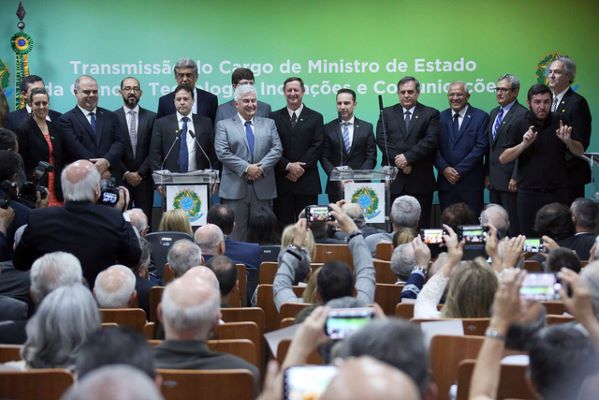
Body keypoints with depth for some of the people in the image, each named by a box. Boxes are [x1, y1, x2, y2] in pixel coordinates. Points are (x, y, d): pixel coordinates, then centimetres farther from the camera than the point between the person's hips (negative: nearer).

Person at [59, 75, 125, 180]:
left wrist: (107, 161, -16)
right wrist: (99, 171, -15)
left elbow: (119, 142, 5)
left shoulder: (110, 116, 14)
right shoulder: (67, 119, 2)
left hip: (111, 178, 3)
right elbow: (76, 148, -9)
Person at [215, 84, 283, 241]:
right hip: (235, 188, -2)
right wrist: (246, 168, -15)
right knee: (236, 232, 0)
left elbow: (277, 149, 4)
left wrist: (261, 167, -11)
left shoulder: (269, 124, 15)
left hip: (263, 188, 3)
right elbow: (222, 152, -6)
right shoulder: (224, 125, 6)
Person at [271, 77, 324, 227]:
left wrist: (301, 167, -11)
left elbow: (317, 147, 0)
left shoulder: (315, 118, 9)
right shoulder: (274, 117, 9)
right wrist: (288, 166, -11)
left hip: (307, 182, 0)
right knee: (283, 224, 0)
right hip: (281, 181, 0)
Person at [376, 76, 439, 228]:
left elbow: (430, 141, -6)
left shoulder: (431, 114, 7)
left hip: (420, 181, -1)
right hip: (393, 180, 1)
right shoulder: (387, 113, 13)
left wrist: (407, 157, -15)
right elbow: (382, 139, 1)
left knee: (421, 225, 0)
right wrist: (399, 161, -12)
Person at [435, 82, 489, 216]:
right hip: (446, 181, 3)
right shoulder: (441, 118, 10)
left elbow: (481, 147, -7)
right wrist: (444, 168, -10)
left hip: (471, 183, -2)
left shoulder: (480, 117, 1)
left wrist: (459, 170, -11)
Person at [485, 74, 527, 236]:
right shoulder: (494, 113, 17)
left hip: (510, 181, -8)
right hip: (494, 179, 8)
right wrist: (487, 173, 14)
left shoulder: (522, 114, -10)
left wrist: (515, 178, -17)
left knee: (512, 224, -4)